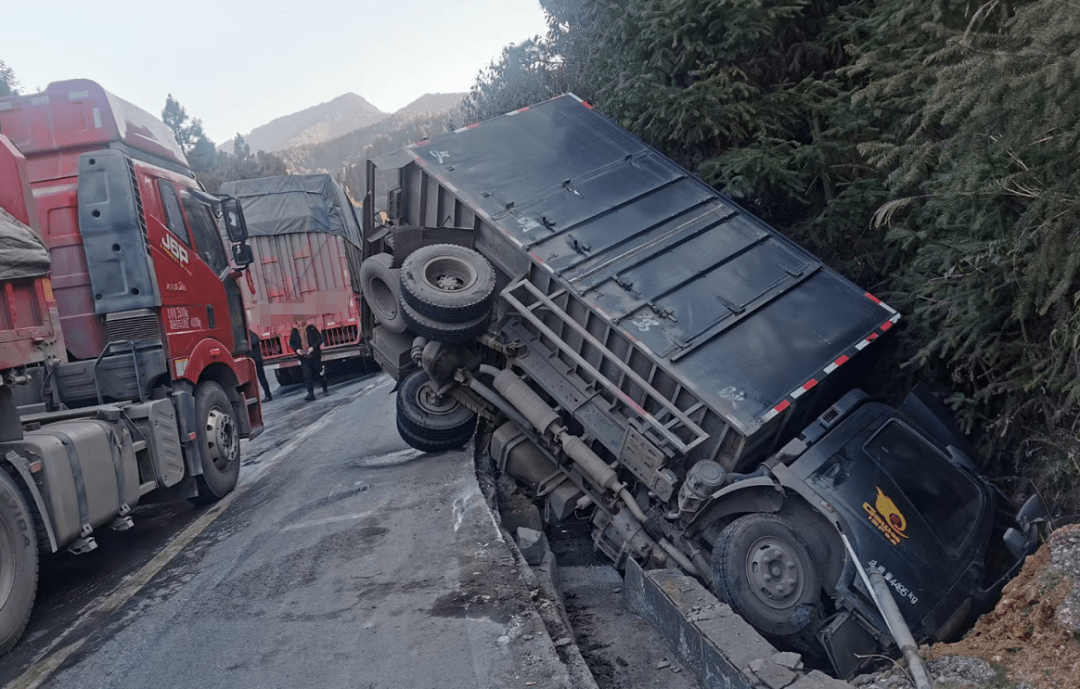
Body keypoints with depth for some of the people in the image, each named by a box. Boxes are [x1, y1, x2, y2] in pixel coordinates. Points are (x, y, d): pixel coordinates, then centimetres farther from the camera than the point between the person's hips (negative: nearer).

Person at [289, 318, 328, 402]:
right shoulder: (294, 331, 2)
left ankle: (325, 389, 30)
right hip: (303, 357, 1)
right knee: (307, 375, -6)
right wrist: (296, 349, -8)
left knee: (319, 373, 10)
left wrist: (313, 347, -18)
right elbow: (291, 343, 11)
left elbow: (320, 338, -6)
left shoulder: (311, 328, -5)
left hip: (315, 356, -1)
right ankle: (311, 394, -5)